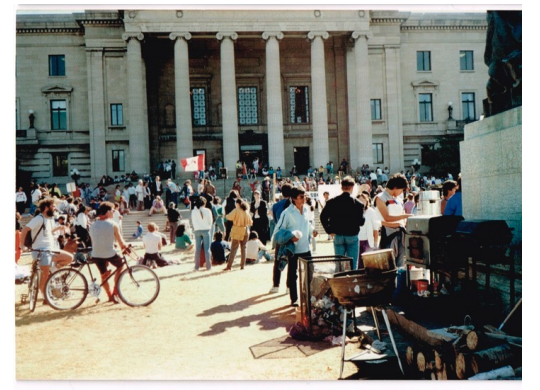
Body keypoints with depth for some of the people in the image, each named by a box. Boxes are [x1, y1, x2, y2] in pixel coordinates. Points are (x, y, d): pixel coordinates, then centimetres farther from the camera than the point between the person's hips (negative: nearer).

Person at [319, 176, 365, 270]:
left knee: (339, 265, 11)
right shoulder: (358, 203, -9)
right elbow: (361, 222, -7)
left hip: (338, 236, 2)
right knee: (353, 265, 6)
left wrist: (329, 230, 7)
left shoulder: (332, 201, -2)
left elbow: (323, 217, -1)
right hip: (352, 237, -2)